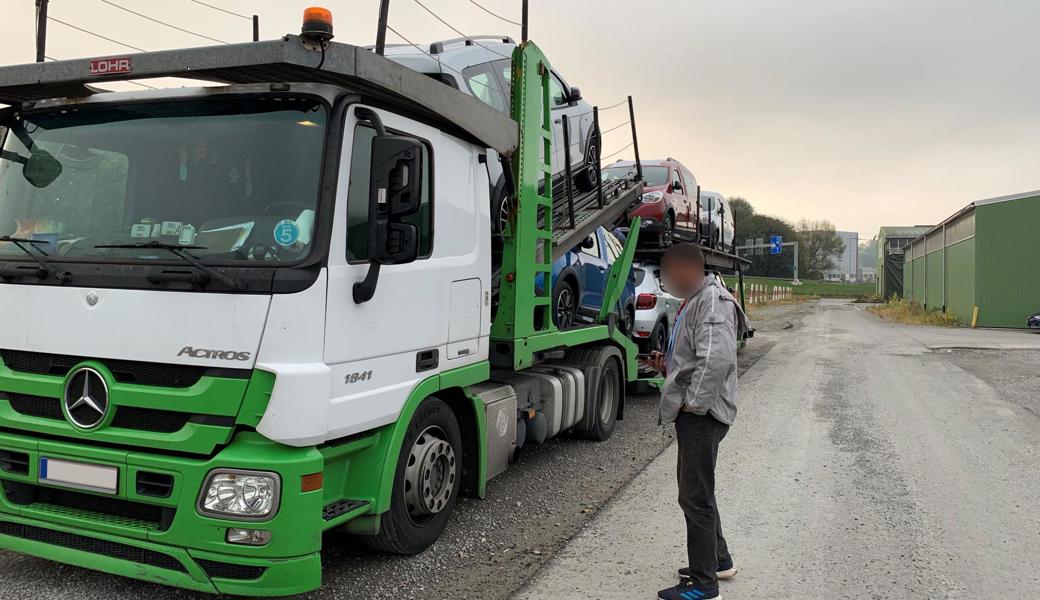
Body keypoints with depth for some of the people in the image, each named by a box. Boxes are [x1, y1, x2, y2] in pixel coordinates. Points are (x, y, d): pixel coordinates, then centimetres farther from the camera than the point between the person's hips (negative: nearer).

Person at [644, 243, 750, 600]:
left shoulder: (713, 301, -16)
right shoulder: (694, 301, 17)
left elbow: (716, 358, -29)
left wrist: (692, 400, -23)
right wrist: (667, 365, 10)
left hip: (702, 413, -11)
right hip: (693, 413, 11)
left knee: (696, 497, -3)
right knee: (696, 491, 21)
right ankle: (718, 560, 36)